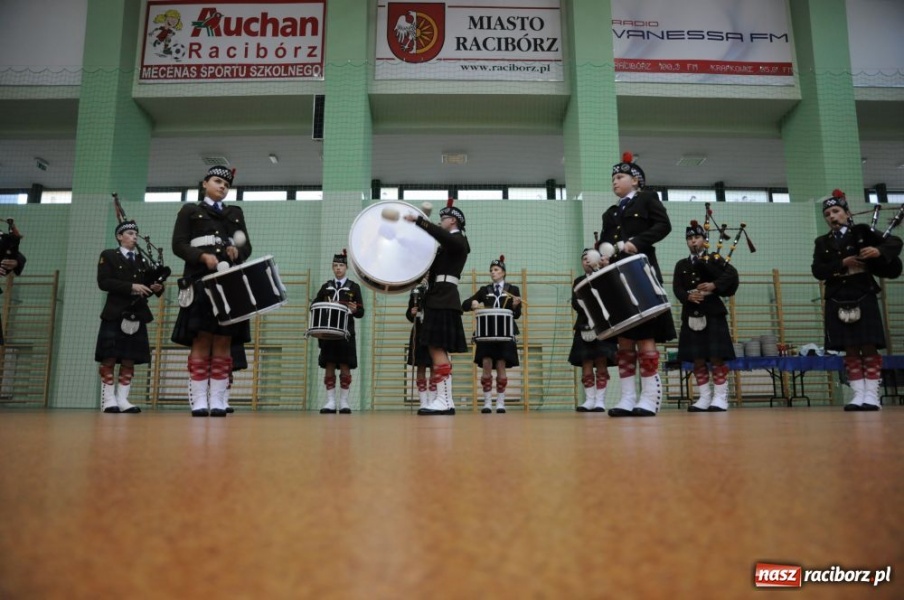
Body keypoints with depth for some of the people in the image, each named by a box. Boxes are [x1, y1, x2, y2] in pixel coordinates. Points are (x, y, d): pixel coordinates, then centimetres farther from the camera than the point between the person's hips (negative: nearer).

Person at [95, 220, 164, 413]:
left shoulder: (142, 260, 19)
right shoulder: (108, 256, 5)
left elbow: (147, 284, 17)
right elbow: (103, 282, -8)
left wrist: (157, 287, -7)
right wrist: (131, 286, -17)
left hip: (137, 316, 4)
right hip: (114, 314, -4)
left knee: (130, 360, 2)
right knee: (109, 359, -4)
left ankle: (122, 399, 6)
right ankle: (108, 399, 3)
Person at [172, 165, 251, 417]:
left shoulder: (236, 213, 22)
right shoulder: (189, 211, 13)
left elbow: (247, 246, 14)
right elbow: (178, 244, 2)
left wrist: (237, 252, -8)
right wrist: (203, 256, -15)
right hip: (201, 281, -3)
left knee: (224, 341, -1)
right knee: (201, 340, -7)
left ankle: (218, 400, 1)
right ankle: (199, 400, -4)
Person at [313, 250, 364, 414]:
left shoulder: (354, 287, 6)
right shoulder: (326, 287, 14)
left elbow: (361, 313, 3)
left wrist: (354, 310, -19)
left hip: (346, 333, -2)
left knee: (345, 367, -2)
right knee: (329, 366, 1)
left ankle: (344, 402, 4)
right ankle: (330, 402, 6)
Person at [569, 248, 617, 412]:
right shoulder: (578, 281, 14)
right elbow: (575, 303, 0)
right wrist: (589, 313, -16)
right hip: (585, 327, 2)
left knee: (601, 362, -5)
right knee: (586, 363, 0)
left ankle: (600, 400, -3)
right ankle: (589, 400, 4)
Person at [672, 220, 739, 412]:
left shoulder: (715, 258, 8)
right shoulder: (681, 265, 16)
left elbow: (732, 273, -7)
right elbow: (676, 288, 4)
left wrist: (714, 285, -19)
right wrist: (688, 296, -15)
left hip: (713, 314, -3)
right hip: (691, 316, 3)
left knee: (717, 357, -5)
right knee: (697, 360, 3)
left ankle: (720, 398, -1)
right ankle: (705, 398, 10)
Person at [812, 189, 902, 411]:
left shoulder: (862, 232, 7)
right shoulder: (822, 242, 12)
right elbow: (818, 270, 0)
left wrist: (878, 251, -21)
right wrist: (842, 263, -14)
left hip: (863, 297, -2)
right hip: (837, 301, 2)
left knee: (869, 347, -3)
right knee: (850, 350, 2)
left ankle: (872, 396, 0)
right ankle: (858, 395, 4)